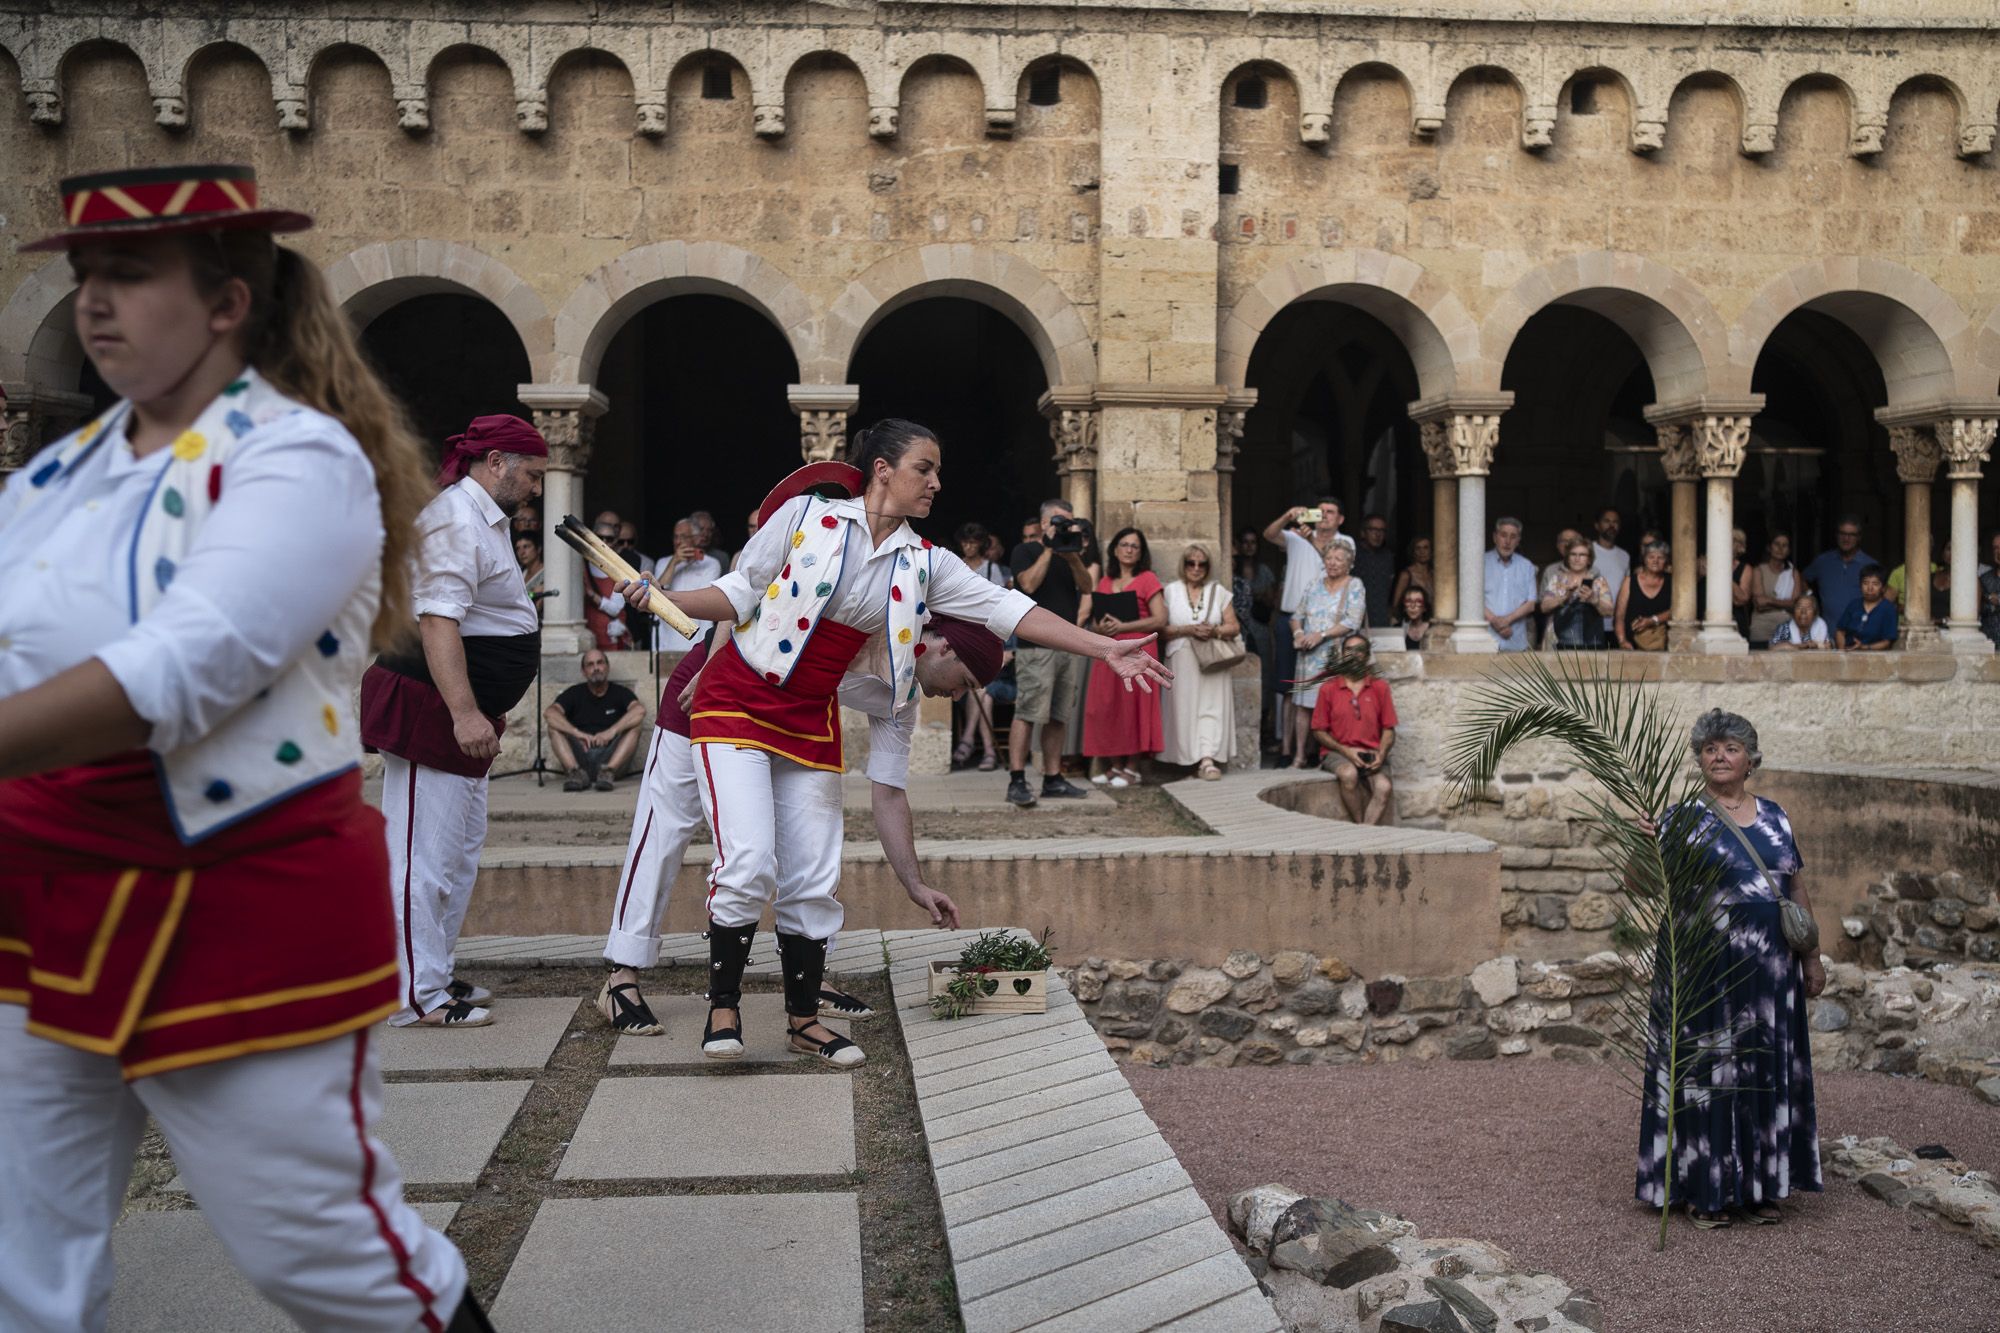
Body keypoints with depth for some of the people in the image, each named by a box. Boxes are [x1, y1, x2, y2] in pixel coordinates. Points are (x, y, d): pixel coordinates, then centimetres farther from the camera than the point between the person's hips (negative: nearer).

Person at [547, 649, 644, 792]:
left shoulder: (620, 693, 9)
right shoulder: (574, 693, 12)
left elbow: (640, 710, -14)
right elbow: (549, 713, -8)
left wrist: (612, 731, -24)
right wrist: (577, 733, -21)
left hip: (610, 756, -1)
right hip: (579, 756, 1)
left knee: (634, 728, -21)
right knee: (554, 727, -15)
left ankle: (608, 771, -35)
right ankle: (576, 772, -31)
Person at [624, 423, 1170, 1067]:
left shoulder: (923, 565, 2)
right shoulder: (806, 515, -9)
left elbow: (1007, 609, -2)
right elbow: (739, 594, -5)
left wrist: (1106, 649, -7)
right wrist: (661, 597, -21)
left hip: (811, 722, 5)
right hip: (738, 701, -5)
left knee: (814, 880, 5)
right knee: (749, 864, -15)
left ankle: (804, 1019, 21)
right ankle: (723, 1005, 6)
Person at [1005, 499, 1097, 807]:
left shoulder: (1071, 554, 21)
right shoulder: (1025, 551, 2)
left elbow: (1086, 588, 7)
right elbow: (1029, 584, -15)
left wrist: (1073, 557, -8)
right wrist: (1048, 549, -10)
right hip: (1036, 645, -7)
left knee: (1058, 716, 7)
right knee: (1028, 713, -13)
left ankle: (1053, 778, 11)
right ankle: (1017, 780, -14)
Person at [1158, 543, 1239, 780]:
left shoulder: (1218, 591, 14)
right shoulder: (1171, 591, 9)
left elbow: (1234, 627, 9)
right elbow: (1160, 629, -1)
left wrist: (1215, 631, -10)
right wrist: (1188, 630, -13)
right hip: (1182, 661, -1)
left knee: (1212, 706, -11)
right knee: (1186, 707, -7)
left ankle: (1207, 759, -19)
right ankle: (1198, 759, -3)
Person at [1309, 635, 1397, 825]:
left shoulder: (1379, 687, 10)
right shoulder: (1328, 689, 6)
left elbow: (1388, 729, 9)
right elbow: (1318, 731, 6)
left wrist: (1381, 754, -11)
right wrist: (1345, 751, -9)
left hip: (1371, 754, 1)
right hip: (1338, 752, -1)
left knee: (1383, 787, -29)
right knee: (1349, 774, -36)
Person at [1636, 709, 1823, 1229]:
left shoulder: (1774, 816, 11)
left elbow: (1798, 889, 15)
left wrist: (1812, 957, 11)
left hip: (1770, 968, 4)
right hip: (1707, 966, -4)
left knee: (1767, 1070, 8)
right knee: (1707, 1069, -2)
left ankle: (1759, 1185, 19)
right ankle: (1707, 1189, 8)